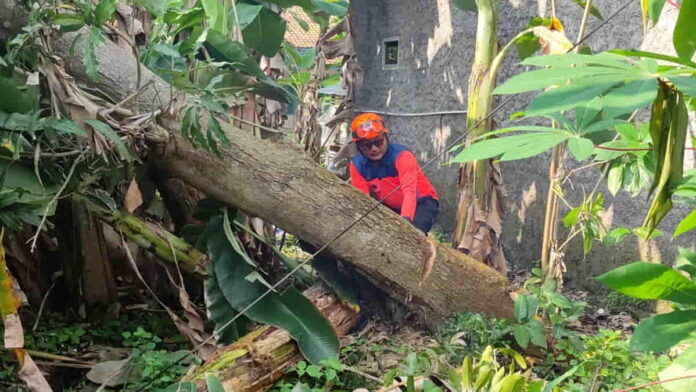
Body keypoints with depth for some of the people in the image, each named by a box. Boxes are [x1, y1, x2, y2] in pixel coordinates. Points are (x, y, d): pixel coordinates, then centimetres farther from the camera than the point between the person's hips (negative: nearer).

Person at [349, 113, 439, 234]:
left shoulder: (401, 155, -26)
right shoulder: (357, 164, -12)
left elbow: (409, 191, -38)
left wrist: (405, 220, -55)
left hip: (421, 203, -5)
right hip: (391, 208, 5)